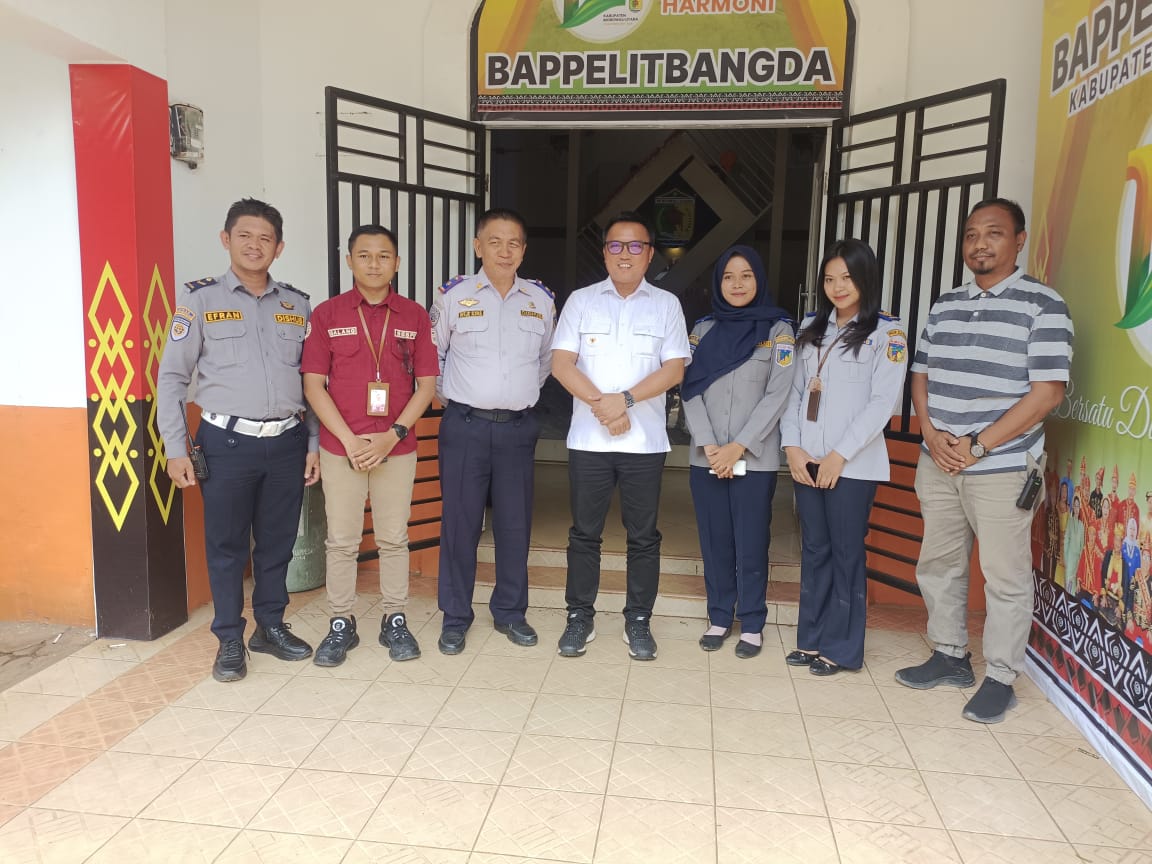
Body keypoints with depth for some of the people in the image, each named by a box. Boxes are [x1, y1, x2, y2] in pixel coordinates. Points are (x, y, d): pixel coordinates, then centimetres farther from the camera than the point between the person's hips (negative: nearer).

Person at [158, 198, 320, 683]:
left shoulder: (297, 305, 8)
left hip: (287, 442, 3)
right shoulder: (200, 300, 1)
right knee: (227, 545, 6)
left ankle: (271, 627, 28)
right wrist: (175, 449, -3)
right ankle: (230, 640, 20)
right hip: (228, 442, -2)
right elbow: (172, 377, 1)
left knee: (278, 542, 11)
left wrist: (314, 443, 7)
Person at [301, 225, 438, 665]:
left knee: (393, 538, 9)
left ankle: (394, 621, 22)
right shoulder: (327, 314, 1)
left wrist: (392, 436, -10)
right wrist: (350, 439, -11)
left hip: (396, 448, 1)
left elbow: (426, 385, 1)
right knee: (342, 541, 7)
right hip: (340, 447, 0)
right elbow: (313, 384, -2)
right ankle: (341, 624, 21)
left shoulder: (414, 316, 3)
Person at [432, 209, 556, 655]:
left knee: (516, 525, 7)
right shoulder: (453, 295, 0)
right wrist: (445, 396, 10)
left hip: (519, 427, 2)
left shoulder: (542, 299, 7)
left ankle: (510, 612, 23)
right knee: (460, 523, 2)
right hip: (465, 426, -2)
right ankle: (455, 618, 15)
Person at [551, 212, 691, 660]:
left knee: (643, 536, 6)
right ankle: (580, 618, 20)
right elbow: (561, 363, -2)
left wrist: (625, 398, -14)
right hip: (588, 438, 0)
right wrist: (601, 403, -14)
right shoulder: (581, 300, 7)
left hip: (645, 440, 0)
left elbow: (674, 368, -2)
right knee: (584, 533, 7)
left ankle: (638, 621, 20)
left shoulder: (666, 304, 7)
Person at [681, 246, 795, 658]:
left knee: (751, 544, 2)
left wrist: (739, 447, -12)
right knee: (715, 542, 9)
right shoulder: (703, 329, 9)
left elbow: (777, 395, -5)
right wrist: (708, 445, -10)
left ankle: (752, 624, 16)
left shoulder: (778, 329, 2)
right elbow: (690, 391, 2)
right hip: (706, 457, 3)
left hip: (755, 458, -2)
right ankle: (719, 618, 22)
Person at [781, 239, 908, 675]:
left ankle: (841, 648, 14)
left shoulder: (887, 332, -2)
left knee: (846, 553, 3)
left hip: (853, 464, -5)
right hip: (806, 461, 5)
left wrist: (840, 454, -13)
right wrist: (792, 446, -1)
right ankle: (811, 640, 21)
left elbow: (883, 402, -9)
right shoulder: (812, 327, 14)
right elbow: (796, 390, 11)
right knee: (814, 550, 10)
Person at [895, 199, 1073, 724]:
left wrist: (977, 446, -16)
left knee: (1005, 578, 4)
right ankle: (950, 657, 32)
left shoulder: (1042, 306, -6)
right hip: (937, 464, 6)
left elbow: (1047, 392, -13)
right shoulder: (945, 306, 11)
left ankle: (1001, 679, 19)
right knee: (938, 566, 15)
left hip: (1001, 468, -6)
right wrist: (931, 435, -5)